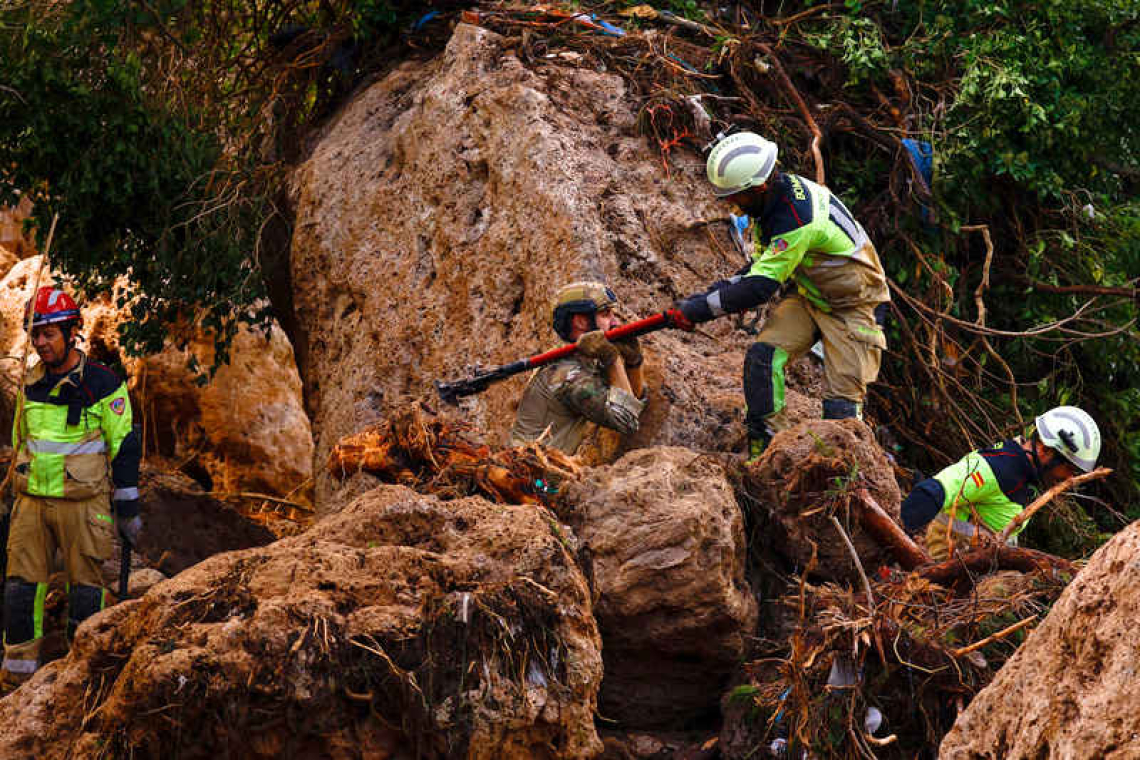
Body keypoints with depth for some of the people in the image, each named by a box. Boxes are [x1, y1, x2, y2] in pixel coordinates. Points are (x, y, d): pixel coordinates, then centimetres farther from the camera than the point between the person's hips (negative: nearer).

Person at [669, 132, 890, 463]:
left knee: (841, 403, -11)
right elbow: (765, 263, 12)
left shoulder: (797, 217, -34)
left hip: (853, 307, -8)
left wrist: (700, 308, -25)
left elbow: (760, 287, -32)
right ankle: (762, 453, -11)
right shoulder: (775, 197, -4)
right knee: (762, 357, -14)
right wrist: (728, 286, -5)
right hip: (810, 298, 8)